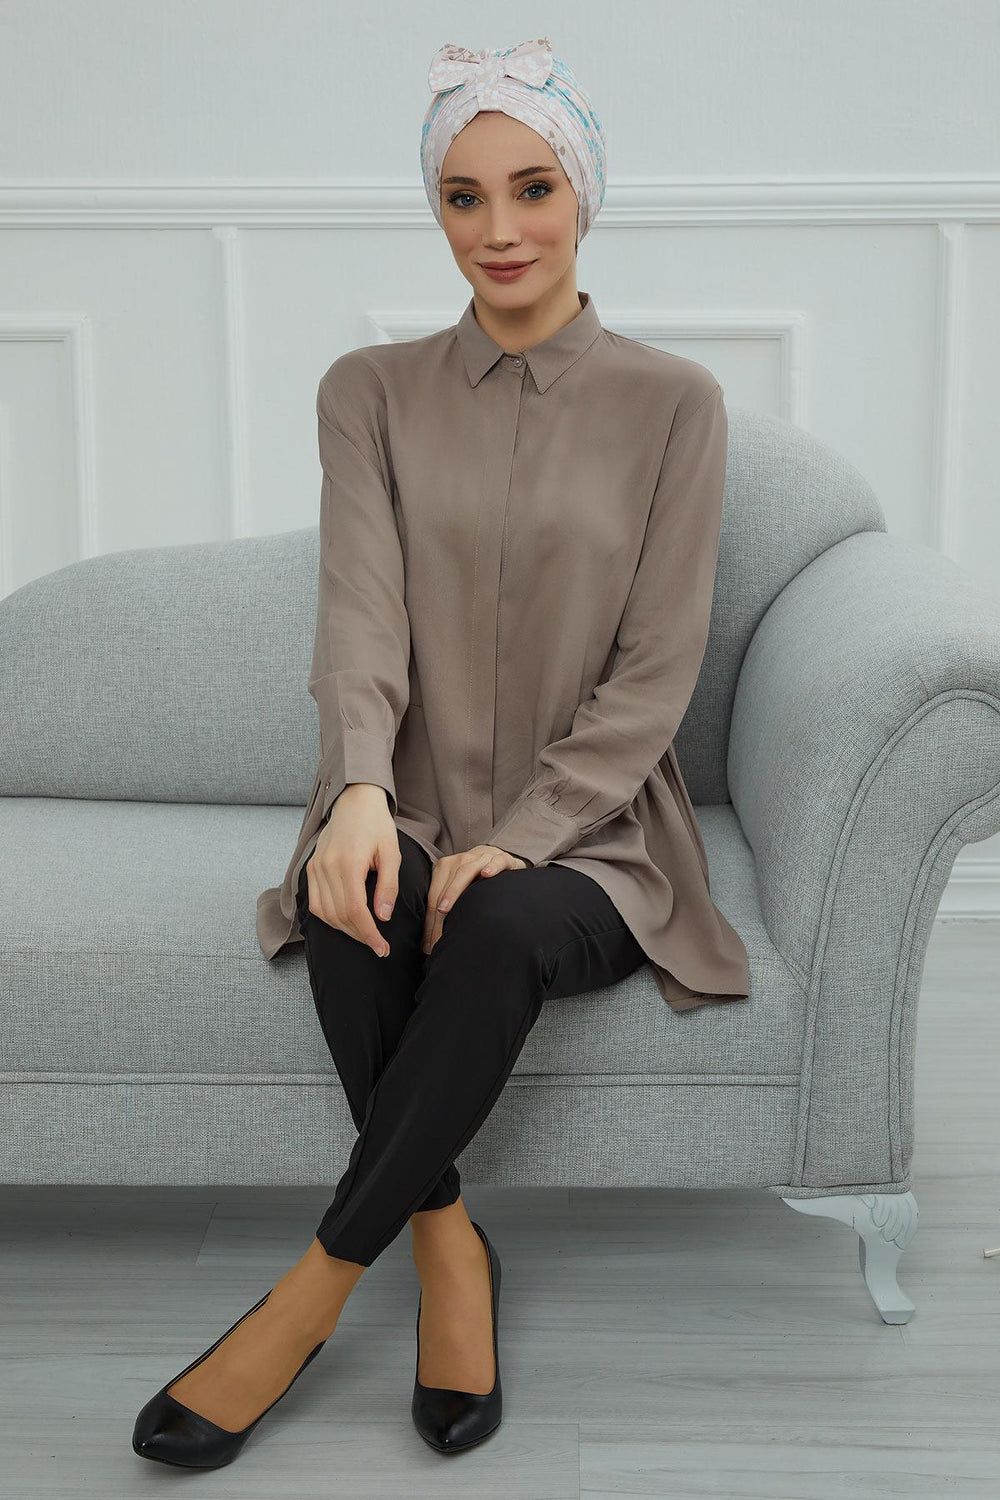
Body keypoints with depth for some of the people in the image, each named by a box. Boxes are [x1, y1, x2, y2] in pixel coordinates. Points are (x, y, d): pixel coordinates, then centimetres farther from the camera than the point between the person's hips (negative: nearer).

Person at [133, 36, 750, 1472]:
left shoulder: (673, 403, 1)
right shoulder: (372, 393, 7)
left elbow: (653, 674, -5)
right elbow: (361, 618, -6)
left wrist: (512, 842, -17)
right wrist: (362, 789, -27)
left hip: (588, 840, -1)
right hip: (415, 816, 2)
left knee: (500, 927, -35)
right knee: (352, 901, -34)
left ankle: (319, 1286, -19)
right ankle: (448, 1243, -16)